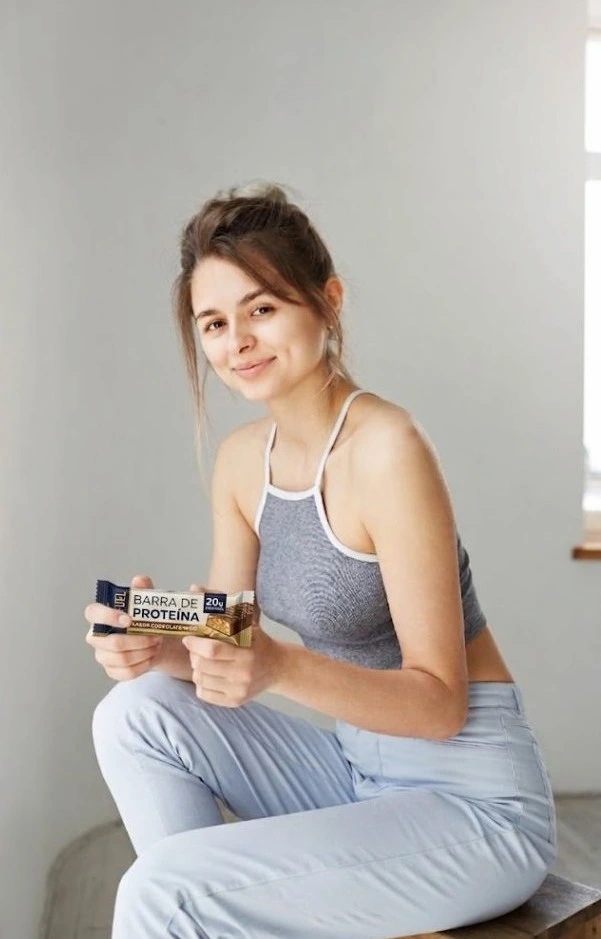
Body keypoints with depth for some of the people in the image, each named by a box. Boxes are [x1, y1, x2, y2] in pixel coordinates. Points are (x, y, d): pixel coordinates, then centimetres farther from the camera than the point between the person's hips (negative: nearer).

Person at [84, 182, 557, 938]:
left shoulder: (385, 449, -22)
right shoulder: (241, 459, 1)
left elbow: (440, 701, -19)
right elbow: (224, 649, 3)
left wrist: (283, 668, -33)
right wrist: (154, 645, -18)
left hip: (475, 803, -7)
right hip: (357, 767, 7)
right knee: (137, 713, -6)